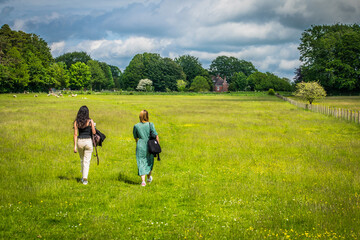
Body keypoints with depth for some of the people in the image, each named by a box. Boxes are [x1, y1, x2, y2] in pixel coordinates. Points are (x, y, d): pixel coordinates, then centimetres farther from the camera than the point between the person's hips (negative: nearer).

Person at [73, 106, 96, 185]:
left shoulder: (76, 122, -2)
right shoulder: (90, 121, -6)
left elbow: (75, 134, -4)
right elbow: (94, 132, -5)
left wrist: (75, 146, -3)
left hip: (80, 141, 2)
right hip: (88, 141, -2)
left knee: (82, 159, 23)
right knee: (87, 161, 1)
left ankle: (83, 176, 30)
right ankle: (85, 178, -12)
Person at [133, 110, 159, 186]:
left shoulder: (136, 126, -4)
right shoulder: (150, 125, -10)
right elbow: (155, 135, -12)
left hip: (140, 146, 0)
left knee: (141, 163, 4)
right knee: (149, 161, 22)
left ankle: (143, 180, -8)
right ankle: (149, 177, 38)